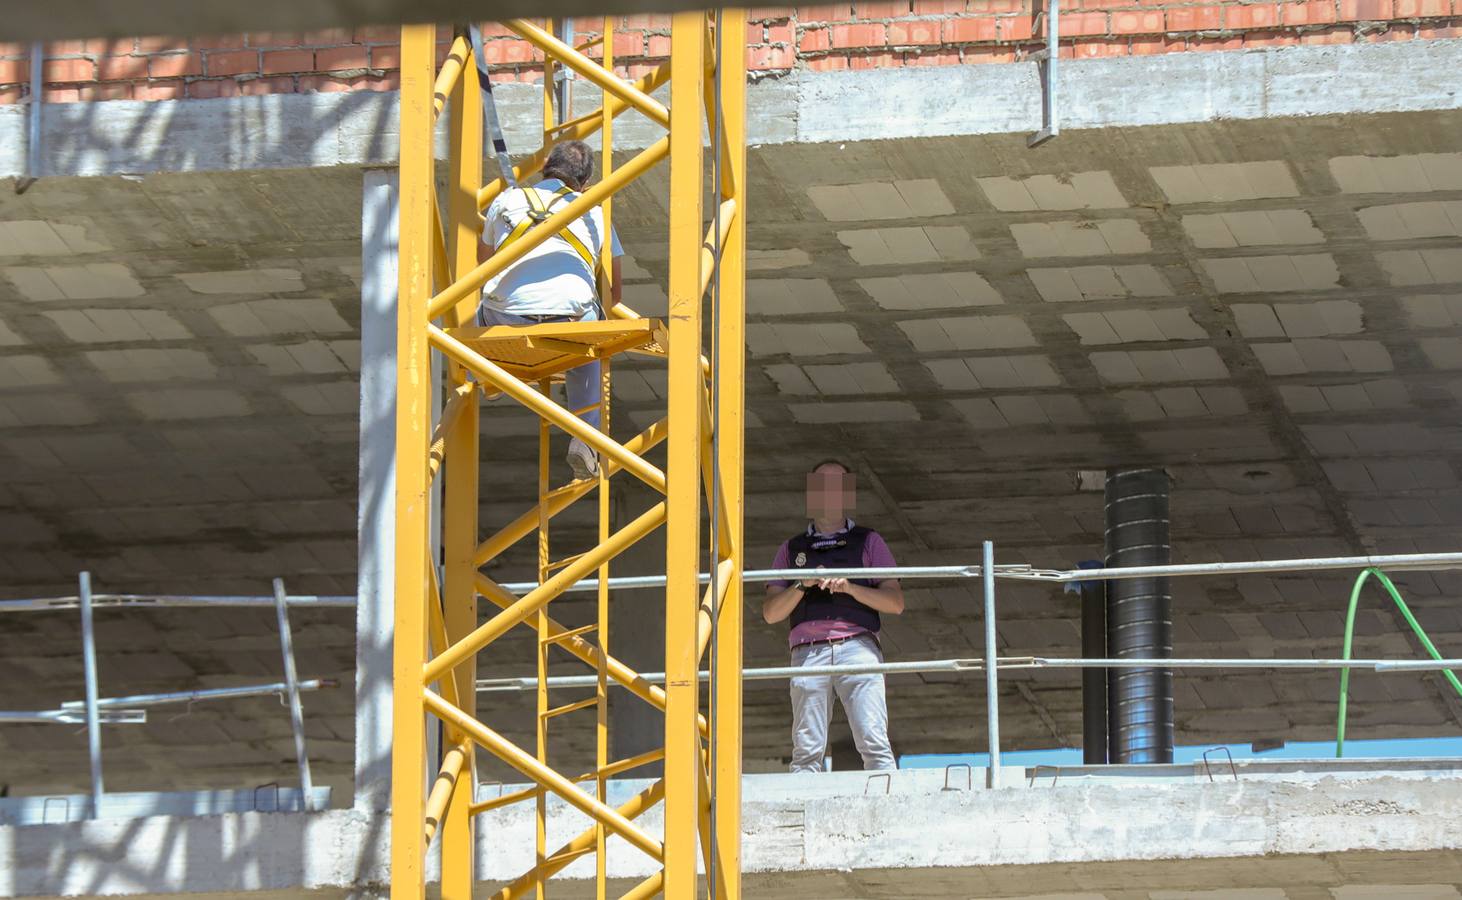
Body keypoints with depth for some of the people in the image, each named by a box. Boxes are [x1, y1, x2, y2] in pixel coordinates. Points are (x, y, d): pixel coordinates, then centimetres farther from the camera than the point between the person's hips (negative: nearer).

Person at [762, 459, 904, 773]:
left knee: (874, 744, -15)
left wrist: (850, 588, -5)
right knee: (807, 750, -9)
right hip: (808, 650, 1)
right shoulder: (792, 549, 23)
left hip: (857, 645, -1)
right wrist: (802, 585, -2)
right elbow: (770, 613, 15)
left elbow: (895, 602, 9)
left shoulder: (867, 541, 19)